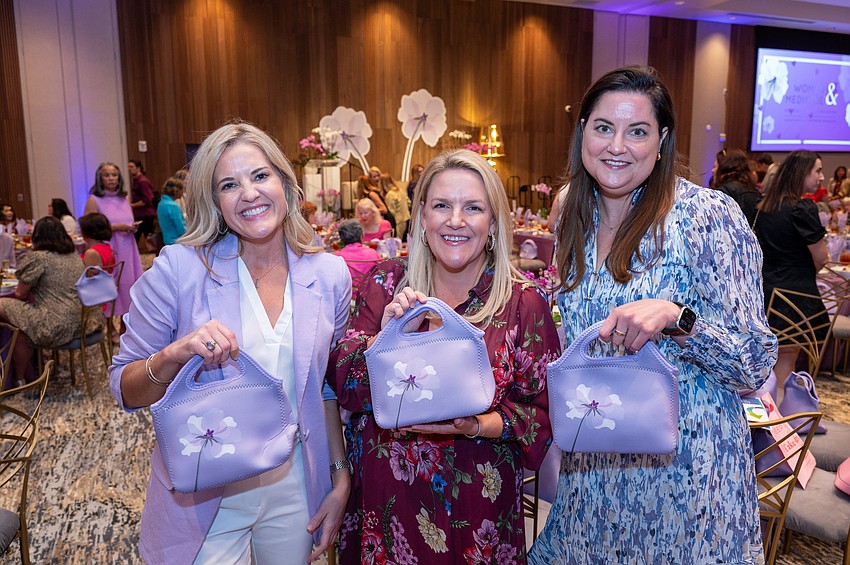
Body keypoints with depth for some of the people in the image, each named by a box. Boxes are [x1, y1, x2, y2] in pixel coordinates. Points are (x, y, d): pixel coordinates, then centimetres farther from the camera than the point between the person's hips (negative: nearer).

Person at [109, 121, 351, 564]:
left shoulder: (330, 275, -5)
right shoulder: (179, 268, -13)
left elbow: (326, 387, 5)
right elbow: (124, 390, -7)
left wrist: (341, 478, 3)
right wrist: (174, 356, -27)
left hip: (294, 491, 3)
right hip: (202, 499, -2)